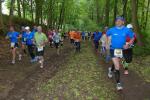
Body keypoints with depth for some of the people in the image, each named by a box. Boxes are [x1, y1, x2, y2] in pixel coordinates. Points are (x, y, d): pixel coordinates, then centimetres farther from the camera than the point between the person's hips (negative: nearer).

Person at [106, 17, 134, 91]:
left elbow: (132, 38, 4)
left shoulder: (127, 30, -8)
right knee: (117, 66, -13)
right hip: (113, 49, -2)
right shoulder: (112, 30, -8)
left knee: (116, 63, 23)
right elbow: (106, 35, 12)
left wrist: (128, 45, -11)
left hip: (121, 50, 2)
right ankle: (118, 83, -4)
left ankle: (111, 70, 57)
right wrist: (107, 44, 6)